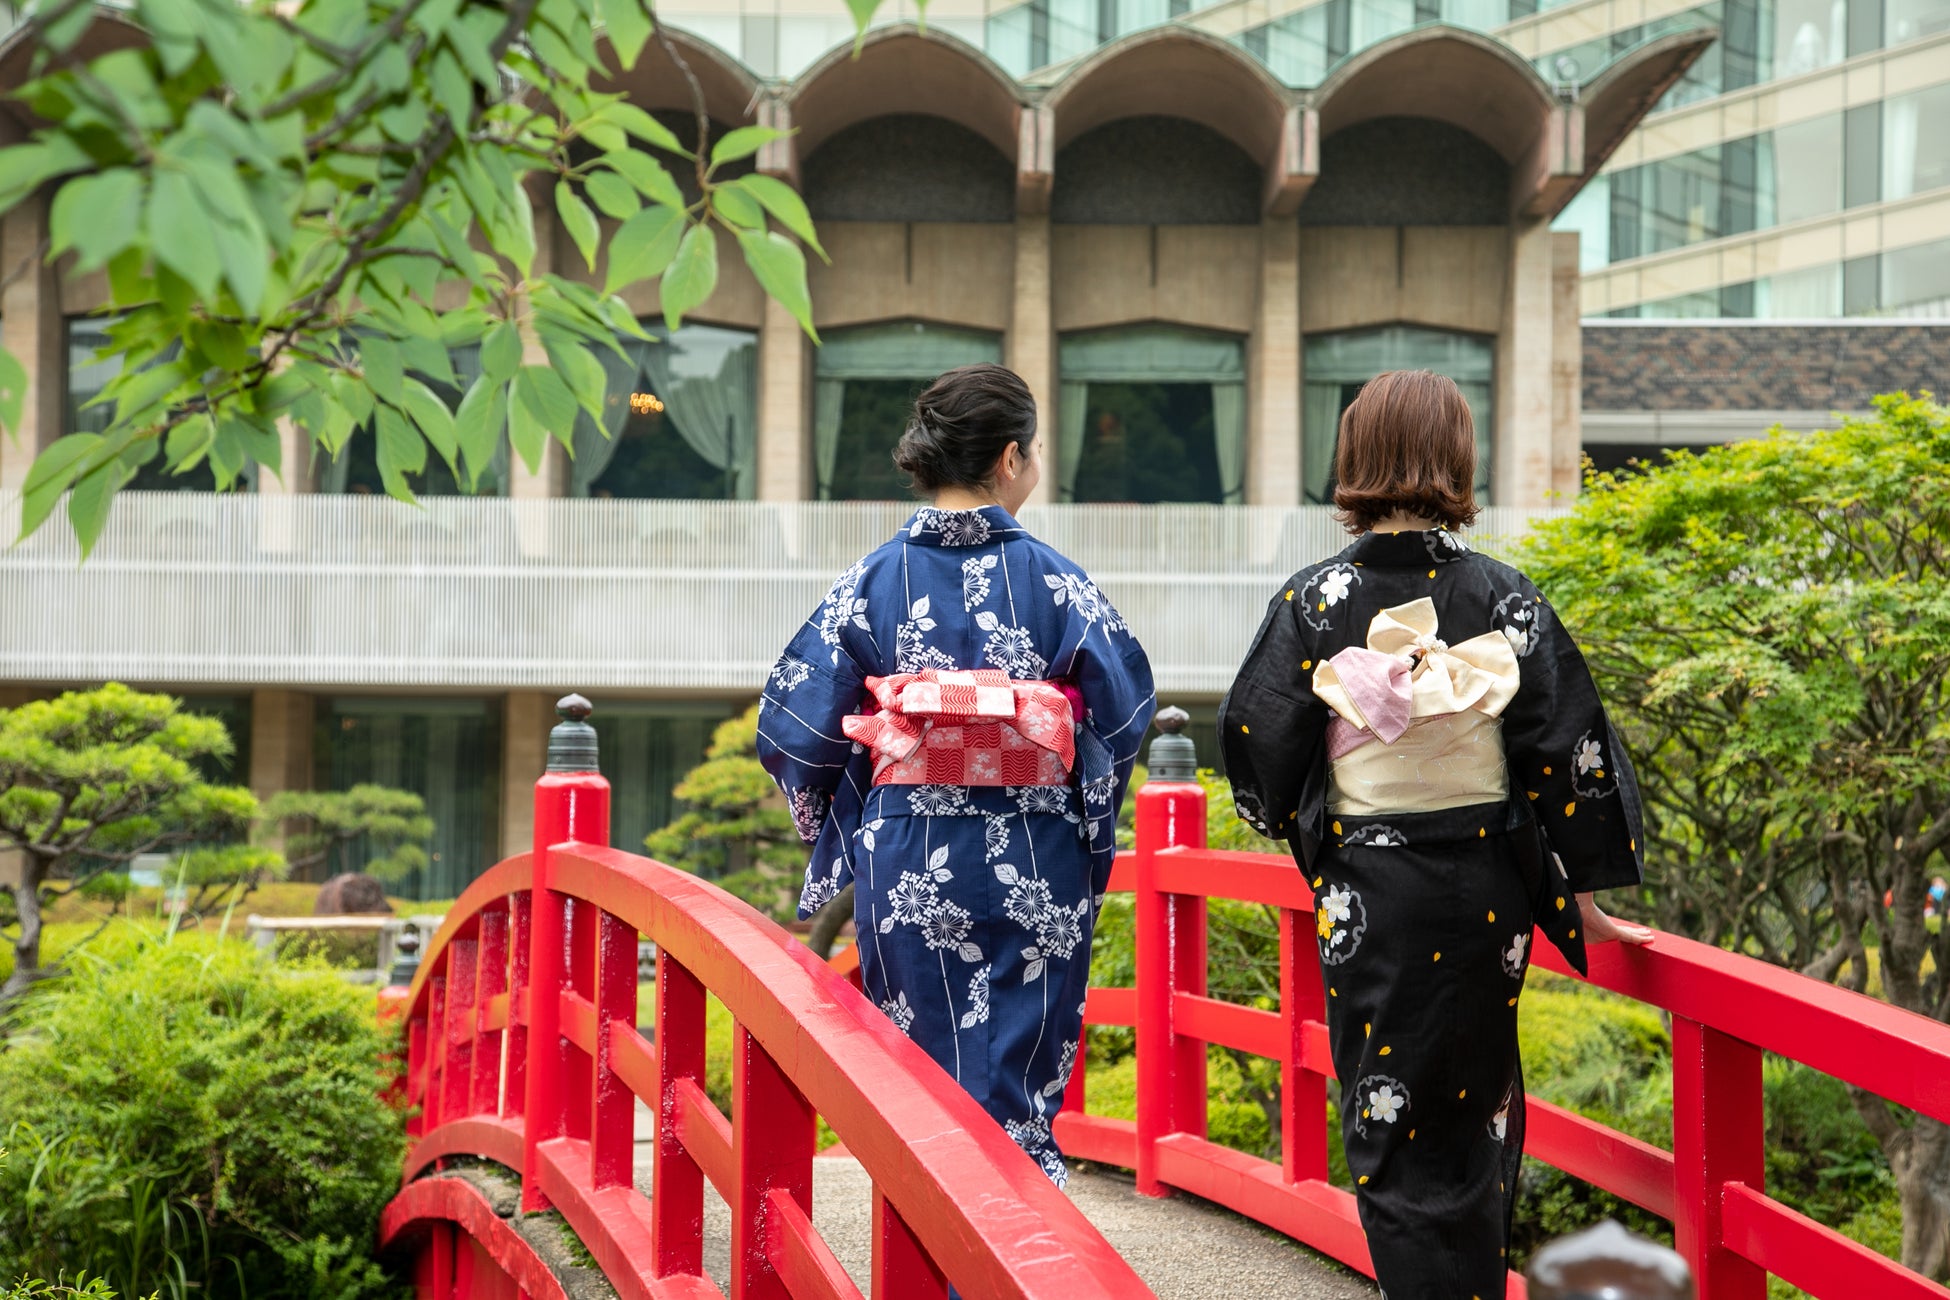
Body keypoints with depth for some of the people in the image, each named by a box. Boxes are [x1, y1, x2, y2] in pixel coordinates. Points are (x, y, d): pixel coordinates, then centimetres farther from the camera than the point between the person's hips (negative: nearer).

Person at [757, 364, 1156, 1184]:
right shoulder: (1055, 581, -4)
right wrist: (1087, 828, 13)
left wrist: (846, 826, 16)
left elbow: (796, 726, -2)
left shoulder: (872, 582, -1)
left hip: (907, 869, 1)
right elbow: (1125, 712, -5)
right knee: (1017, 1091, 6)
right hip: (1036, 870, -1)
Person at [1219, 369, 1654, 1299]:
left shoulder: (1312, 602, -7)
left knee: (1395, 1119, 8)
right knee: (1474, 1106, 18)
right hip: (1485, 893, 2)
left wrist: (1309, 839, 17)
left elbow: (1259, 745, -4)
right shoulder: (1502, 598, -6)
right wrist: (1579, 897, 3)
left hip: (1366, 897, -1)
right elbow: (1566, 749, -6)